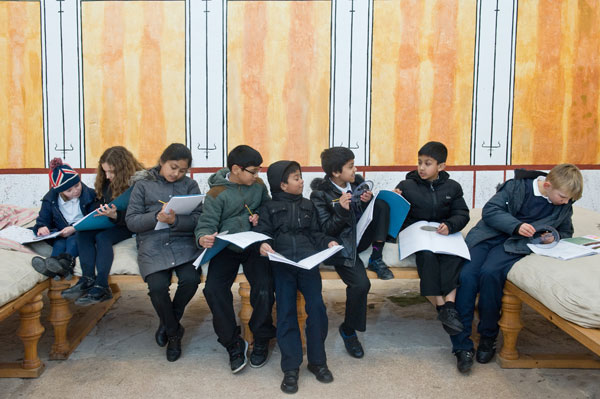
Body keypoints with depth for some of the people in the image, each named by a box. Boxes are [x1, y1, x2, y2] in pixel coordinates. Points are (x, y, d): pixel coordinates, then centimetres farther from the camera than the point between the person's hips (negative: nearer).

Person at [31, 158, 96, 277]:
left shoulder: (90, 195, -1)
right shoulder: (50, 200, 7)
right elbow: (42, 221, 12)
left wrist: (75, 228, -19)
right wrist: (41, 228, -14)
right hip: (61, 236, 3)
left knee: (72, 240, -36)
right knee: (60, 243, -32)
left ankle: (67, 261, -69)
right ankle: (53, 265, -64)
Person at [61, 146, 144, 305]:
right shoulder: (107, 182, 9)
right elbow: (98, 205, 20)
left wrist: (114, 215, -35)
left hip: (127, 227, -7)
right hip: (107, 223, 7)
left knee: (102, 237, -32)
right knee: (82, 233, -19)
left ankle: (101, 287, -31)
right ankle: (88, 279, -23)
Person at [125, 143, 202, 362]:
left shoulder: (190, 185, 12)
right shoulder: (143, 185, 10)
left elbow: (198, 219, 1)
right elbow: (131, 221, 3)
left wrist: (175, 220, -19)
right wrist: (156, 217, -15)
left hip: (183, 243, 1)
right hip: (152, 244, -1)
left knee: (191, 279, -25)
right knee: (157, 286, -23)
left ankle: (168, 323, 7)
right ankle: (174, 332, 6)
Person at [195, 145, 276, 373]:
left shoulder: (258, 185, 8)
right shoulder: (216, 194, -4)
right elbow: (206, 224, -10)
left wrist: (261, 216, -1)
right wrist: (203, 238, -34)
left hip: (254, 245, 2)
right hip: (226, 248, -1)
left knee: (264, 288, -23)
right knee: (213, 289, -25)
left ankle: (261, 340, 2)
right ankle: (233, 344, -5)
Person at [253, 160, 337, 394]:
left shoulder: (307, 206, 23)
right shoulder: (269, 208, 13)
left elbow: (315, 233, 18)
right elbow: (262, 233, 2)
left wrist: (327, 242, -1)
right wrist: (262, 245, -19)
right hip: (281, 261, -2)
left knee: (316, 306, -13)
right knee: (286, 311, -9)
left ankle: (317, 361, 2)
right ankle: (290, 368, -4)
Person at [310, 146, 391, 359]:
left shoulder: (357, 181, 4)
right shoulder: (320, 194, -11)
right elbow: (326, 230, -13)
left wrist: (367, 201, -11)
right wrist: (341, 210, -28)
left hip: (361, 236, 5)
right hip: (340, 244, -5)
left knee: (382, 204, -17)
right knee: (360, 284, -27)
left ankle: (376, 258, -9)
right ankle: (348, 330, -1)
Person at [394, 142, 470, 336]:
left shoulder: (452, 187, 12)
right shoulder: (406, 186, 7)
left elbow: (462, 214, 5)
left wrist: (450, 225, -16)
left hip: (443, 235, 2)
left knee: (454, 254, -31)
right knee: (427, 255, -33)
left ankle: (449, 304, -34)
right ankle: (440, 306, -29)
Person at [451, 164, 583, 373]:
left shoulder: (564, 207, 8)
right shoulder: (518, 186, -3)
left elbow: (565, 232, 25)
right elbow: (490, 210, -6)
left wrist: (554, 238, 1)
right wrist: (517, 225, -19)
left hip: (514, 245, 1)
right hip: (488, 236, 0)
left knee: (490, 273, -32)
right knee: (466, 275, -26)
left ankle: (488, 338, -14)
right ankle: (462, 346, -20)